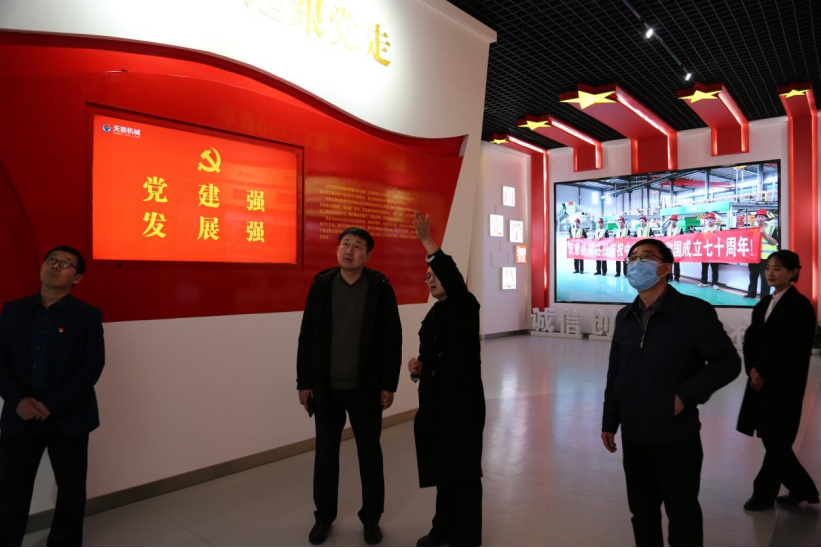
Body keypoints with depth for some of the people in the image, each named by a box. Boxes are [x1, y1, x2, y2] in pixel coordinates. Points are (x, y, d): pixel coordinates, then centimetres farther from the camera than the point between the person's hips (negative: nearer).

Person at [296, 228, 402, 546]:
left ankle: (371, 518, 31)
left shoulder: (380, 287, -6)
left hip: (366, 387, -1)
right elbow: (307, 336, 1)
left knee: (370, 453, 12)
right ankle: (324, 516, 33)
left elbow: (392, 339, -5)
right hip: (326, 387, 2)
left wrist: (389, 384, -7)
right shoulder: (321, 284, -1)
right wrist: (304, 382, 0)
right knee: (325, 453, 14)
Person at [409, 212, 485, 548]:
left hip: (463, 404, -7)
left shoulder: (465, 306, -9)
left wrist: (428, 243, -38)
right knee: (443, 470, 17)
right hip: (436, 404, 7)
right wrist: (418, 368, -2)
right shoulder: (434, 315, 12)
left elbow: (454, 280, -31)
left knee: (463, 473, 5)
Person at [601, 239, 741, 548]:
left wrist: (686, 396, -17)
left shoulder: (694, 312, -12)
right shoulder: (625, 317, 4)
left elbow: (728, 362, -9)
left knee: (682, 515, 12)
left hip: (676, 437, -5)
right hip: (634, 436, 5)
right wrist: (610, 421, 10)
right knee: (642, 511, 19)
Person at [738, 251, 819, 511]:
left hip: (785, 384, -7)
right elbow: (751, 340, 7)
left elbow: (792, 349, -16)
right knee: (772, 440, 13)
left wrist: (763, 372, -13)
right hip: (761, 381, 7)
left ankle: (764, 494, 18)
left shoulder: (800, 305, -9)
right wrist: (753, 369, -8)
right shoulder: (763, 304, 12)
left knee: (777, 441, 4)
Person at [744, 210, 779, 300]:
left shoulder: (772, 228, -1)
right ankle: (751, 293, 23)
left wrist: (764, 233, -17)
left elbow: (774, 242, -10)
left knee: (765, 278, -2)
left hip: (766, 257, -4)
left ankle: (765, 296, 4)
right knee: (753, 276, 13)